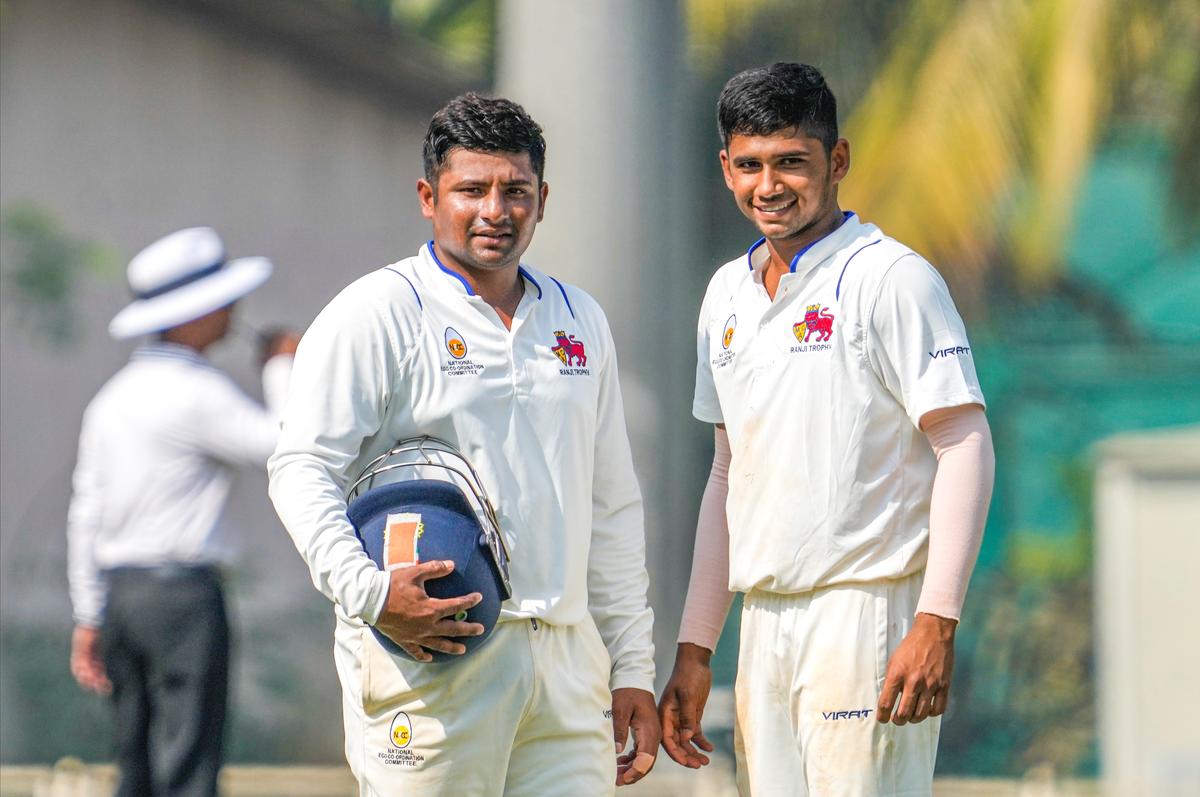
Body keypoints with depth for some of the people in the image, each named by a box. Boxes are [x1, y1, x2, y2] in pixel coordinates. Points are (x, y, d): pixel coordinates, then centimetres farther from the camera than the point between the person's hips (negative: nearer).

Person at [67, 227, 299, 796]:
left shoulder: (113, 399, 14)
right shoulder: (195, 394, -12)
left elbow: (85, 516, 14)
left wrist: (89, 618, 17)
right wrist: (282, 369, 6)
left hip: (121, 595, 8)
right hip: (182, 591, -8)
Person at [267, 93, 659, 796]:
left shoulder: (582, 321, 18)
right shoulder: (376, 315, 0)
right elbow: (303, 469, -5)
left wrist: (633, 669, 16)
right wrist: (368, 591, -21)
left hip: (567, 659, 5)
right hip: (430, 654, -5)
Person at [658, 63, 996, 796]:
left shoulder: (892, 279, -6)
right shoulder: (728, 294, 16)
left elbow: (966, 447, -11)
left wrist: (936, 623, -19)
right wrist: (695, 649, 18)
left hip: (867, 616, -7)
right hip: (764, 624, 7)